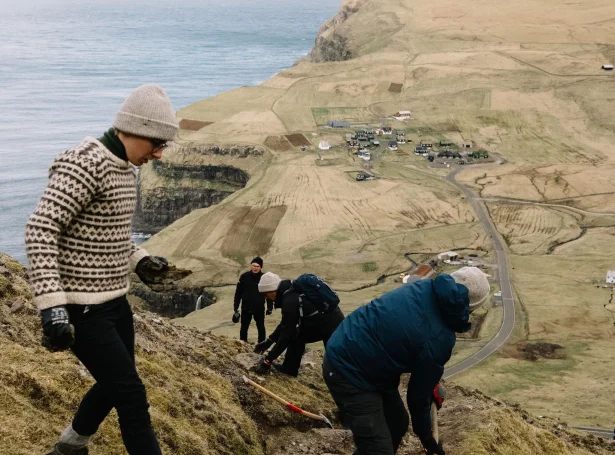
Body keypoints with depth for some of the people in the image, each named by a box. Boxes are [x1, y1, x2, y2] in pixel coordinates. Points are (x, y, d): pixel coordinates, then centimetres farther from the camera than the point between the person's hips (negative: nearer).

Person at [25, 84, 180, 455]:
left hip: (115, 301, 9)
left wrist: (140, 261, 6)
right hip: (82, 310, -9)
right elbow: (40, 231, -25)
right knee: (133, 396, -6)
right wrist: (52, 305, -30)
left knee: (115, 386, 22)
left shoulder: (126, 168, 9)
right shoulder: (86, 164, -21)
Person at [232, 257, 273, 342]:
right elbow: (238, 292, -1)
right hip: (246, 307, 1)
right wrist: (236, 307, -2)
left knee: (261, 328, 10)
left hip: (259, 308, -1)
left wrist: (270, 307, -2)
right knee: (244, 328, 11)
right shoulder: (244, 276, -6)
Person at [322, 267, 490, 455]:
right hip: (348, 371, -10)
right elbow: (419, 395, -9)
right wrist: (426, 436, 8)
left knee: (397, 423, 20)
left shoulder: (424, 288, -3)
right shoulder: (439, 339, -23)